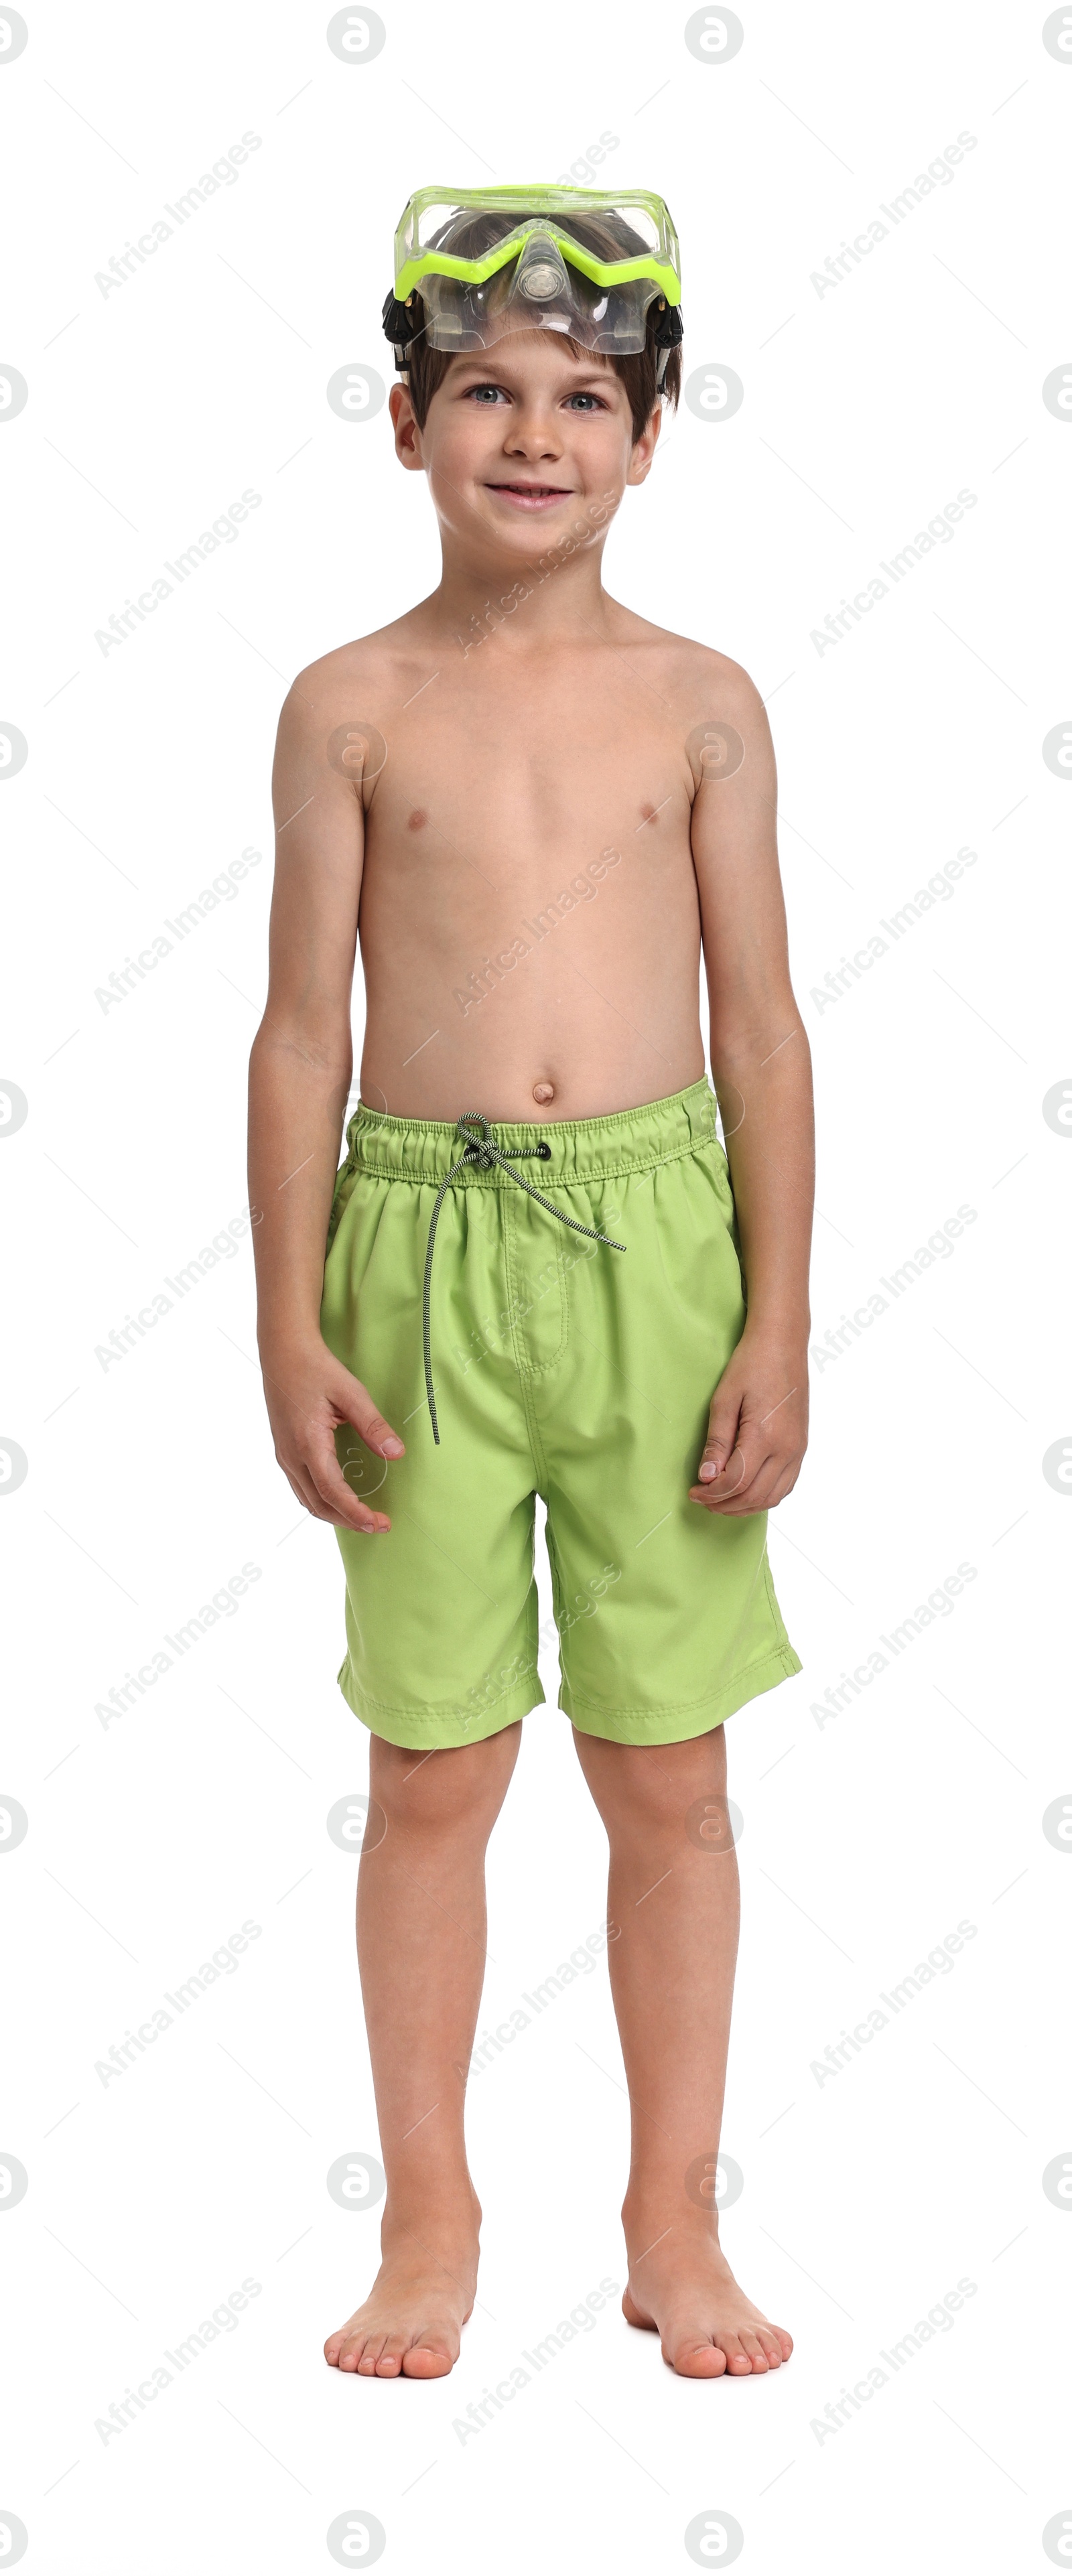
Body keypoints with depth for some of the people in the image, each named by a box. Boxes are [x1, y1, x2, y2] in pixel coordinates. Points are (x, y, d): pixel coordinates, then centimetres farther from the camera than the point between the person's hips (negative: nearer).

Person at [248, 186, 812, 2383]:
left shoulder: (700, 703, 4)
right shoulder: (353, 705, 3)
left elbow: (761, 1027, 4)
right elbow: (305, 1027, 3)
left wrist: (779, 1324, -1)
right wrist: (292, 1323, -2)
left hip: (652, 1242, 1)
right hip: (425, 1244, 0)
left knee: (667, 1774, 7)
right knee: (432, 1772, 7)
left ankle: (676, 2224, 21)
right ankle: (431, 2227, 22)